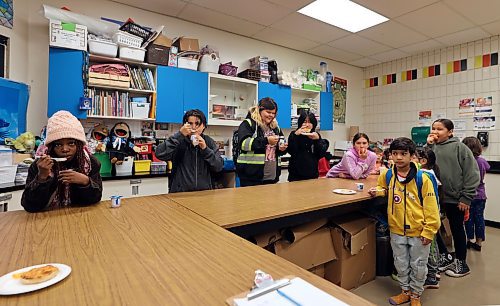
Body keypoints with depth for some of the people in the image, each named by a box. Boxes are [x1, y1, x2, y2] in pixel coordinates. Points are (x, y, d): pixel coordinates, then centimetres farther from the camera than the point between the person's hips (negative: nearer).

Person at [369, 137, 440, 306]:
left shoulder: (422, 178, -16)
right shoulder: (387, 175, -6)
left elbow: (431, 208, -12)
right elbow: (383, 187, 18)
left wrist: (429, 231, -12)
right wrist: (378, 191, -4)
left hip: (418, 231, -3)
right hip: (397, 230, 3)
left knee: (418, 265, 16)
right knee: (401, 264, 19)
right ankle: (405, 291, 40)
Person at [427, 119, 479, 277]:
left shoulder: (460, 147, -8)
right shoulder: (432, 147, 5)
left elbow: (472, 173, -9)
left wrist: (466, 198, -11)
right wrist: (428, 145, -9)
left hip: (455, 198, -4)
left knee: (457, 229, 10)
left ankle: (461, 263, 29)